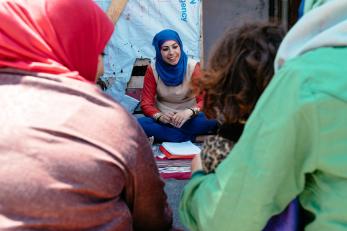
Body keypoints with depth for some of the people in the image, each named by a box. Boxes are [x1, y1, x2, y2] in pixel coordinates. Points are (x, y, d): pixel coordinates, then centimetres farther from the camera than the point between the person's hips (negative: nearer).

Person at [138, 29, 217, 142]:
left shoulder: (193, 67, -10)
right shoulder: (152, 70, -7)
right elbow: (146, 104, -7)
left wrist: (189, 112, -36)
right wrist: (160, 116, -29)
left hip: (188, 119, -1)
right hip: (163, 120, 1)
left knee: (212, 119, -33)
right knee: (139, 124, -31)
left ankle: (163, 135, -22)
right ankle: (188, 137, -25)